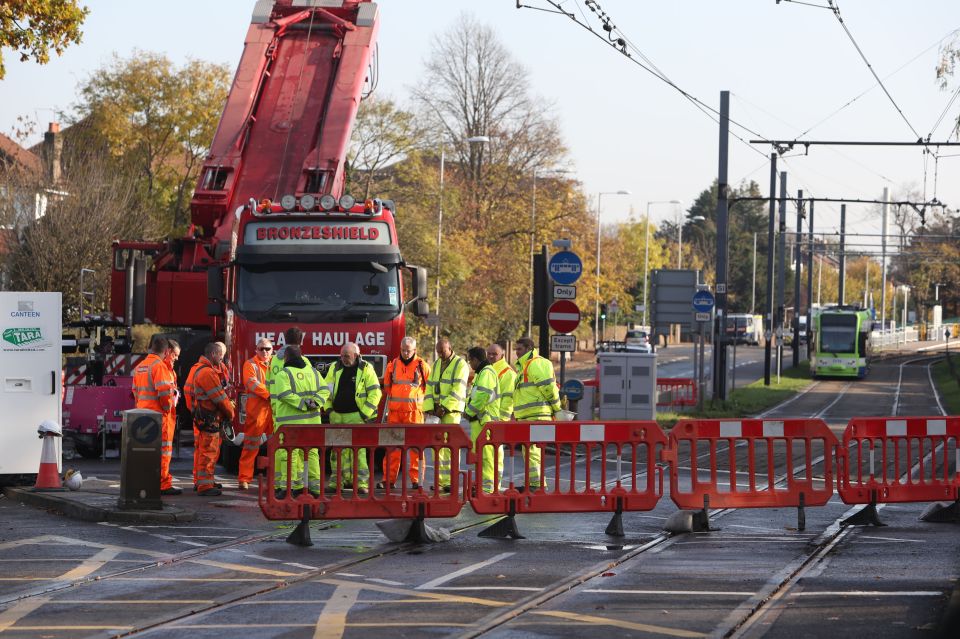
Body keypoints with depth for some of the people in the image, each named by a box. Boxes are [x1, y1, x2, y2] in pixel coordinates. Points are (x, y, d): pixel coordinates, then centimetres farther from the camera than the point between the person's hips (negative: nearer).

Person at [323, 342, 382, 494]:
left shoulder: (366, 369, -2)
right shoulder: (335, 368, 10)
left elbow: (375, 392, -3)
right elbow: (326, 389, 17)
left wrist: (365, 413, -9)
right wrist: (328, 408, 5)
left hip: (356, 416, -5)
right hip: (337, 416, 5)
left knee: (358, 449, -12)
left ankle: (361, 482, -12)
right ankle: (338, 481, 11)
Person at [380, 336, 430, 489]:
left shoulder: (422, 366, 2)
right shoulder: (393, 365, 10)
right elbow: (387, 387, 22)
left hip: (414, 411, -3)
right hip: (394, 412, 3)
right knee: (392, 446, 3)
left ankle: (416, 479, -3)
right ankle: (389, 479, 6)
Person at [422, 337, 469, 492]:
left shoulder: (460, 364, -3)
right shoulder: (436, 364, 18)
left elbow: (458, 390, -13)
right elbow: (429, 387, 14)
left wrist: (444, 408, -17)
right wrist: (429, 408, 0)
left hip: (451, 410, -7)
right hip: (437, 411, 7)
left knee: (449, 446, -11)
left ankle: (449, 483, -11)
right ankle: (441, 481, 7)